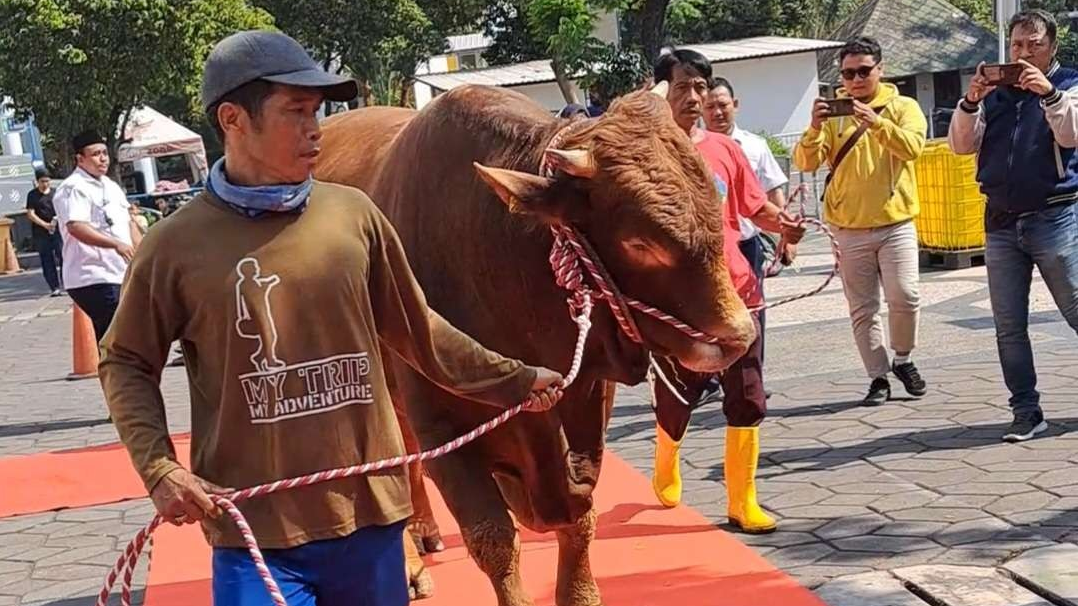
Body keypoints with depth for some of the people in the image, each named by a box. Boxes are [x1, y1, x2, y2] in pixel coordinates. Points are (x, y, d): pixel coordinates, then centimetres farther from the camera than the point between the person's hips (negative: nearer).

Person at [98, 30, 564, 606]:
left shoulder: (353, 215, 1)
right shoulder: (176, 245, -6)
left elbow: (415, 329, 13)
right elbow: (126, 364, 6)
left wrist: (513, 380, 17)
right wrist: (158, 468, -7)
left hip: (370, 515, 3)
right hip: (253, 531, -3)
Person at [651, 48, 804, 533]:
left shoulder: (724, 148, 7)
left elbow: (755, 206, 12)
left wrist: (782, 224, -8)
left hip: (734, 288, 3)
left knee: (747, 399, -1)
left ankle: (742, 502, 9)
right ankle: (666, 471, 40)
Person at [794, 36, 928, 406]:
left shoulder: (903, 107, 4)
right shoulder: (833, 113, 7)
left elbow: (912, 147, -14)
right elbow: (806, 163, -3)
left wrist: (875, 122, -28)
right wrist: (815, 128, -21)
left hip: (895, 223, -1)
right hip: (849, 229, 1)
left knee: (905, 296, -12)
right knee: (862, 309, 3)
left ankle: (903, 359, 12)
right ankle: (878, 378, 12)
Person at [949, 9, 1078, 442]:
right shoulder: (994, 93, 12)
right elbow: (961, 145, 4)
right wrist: (970, 101, -10)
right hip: (1001, 223, 4)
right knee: (1009, 326, 3)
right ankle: (1026, 411, 9)